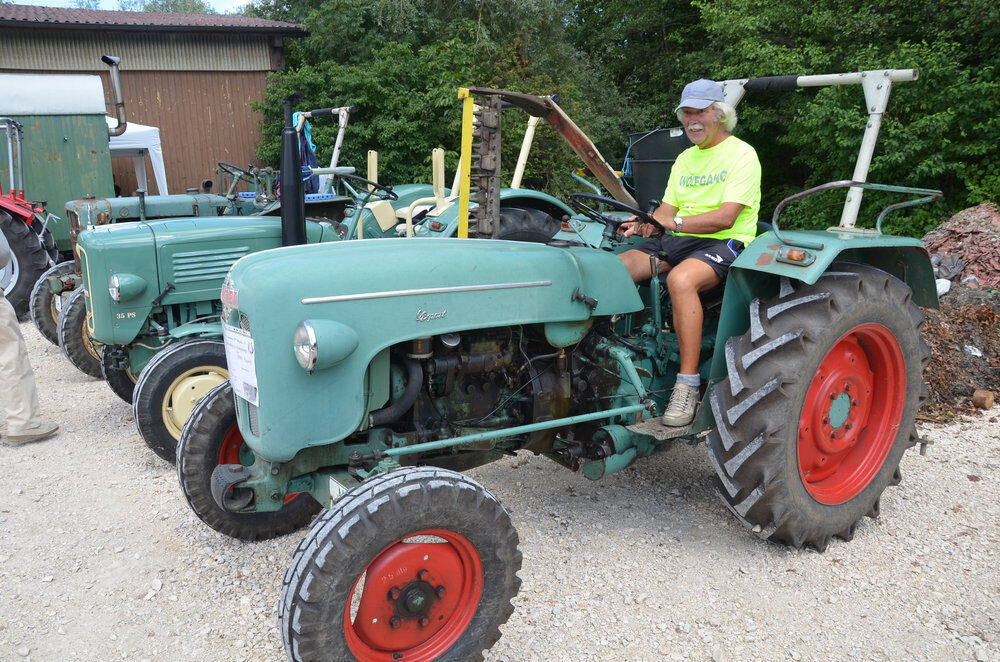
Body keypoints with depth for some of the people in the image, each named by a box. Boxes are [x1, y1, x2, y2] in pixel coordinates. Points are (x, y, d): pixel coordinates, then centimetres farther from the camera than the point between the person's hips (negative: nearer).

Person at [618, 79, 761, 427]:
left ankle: (688, 385, -33)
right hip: (678, 242, 7)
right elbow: (667, 210, 15)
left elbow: (725, 217, -16)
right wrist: (645, 224, -8)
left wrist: (675, 221, -26)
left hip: (724, 243, -7)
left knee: (681, 279, -39)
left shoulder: (741, 154, -3)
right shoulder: (685, 159, 21)